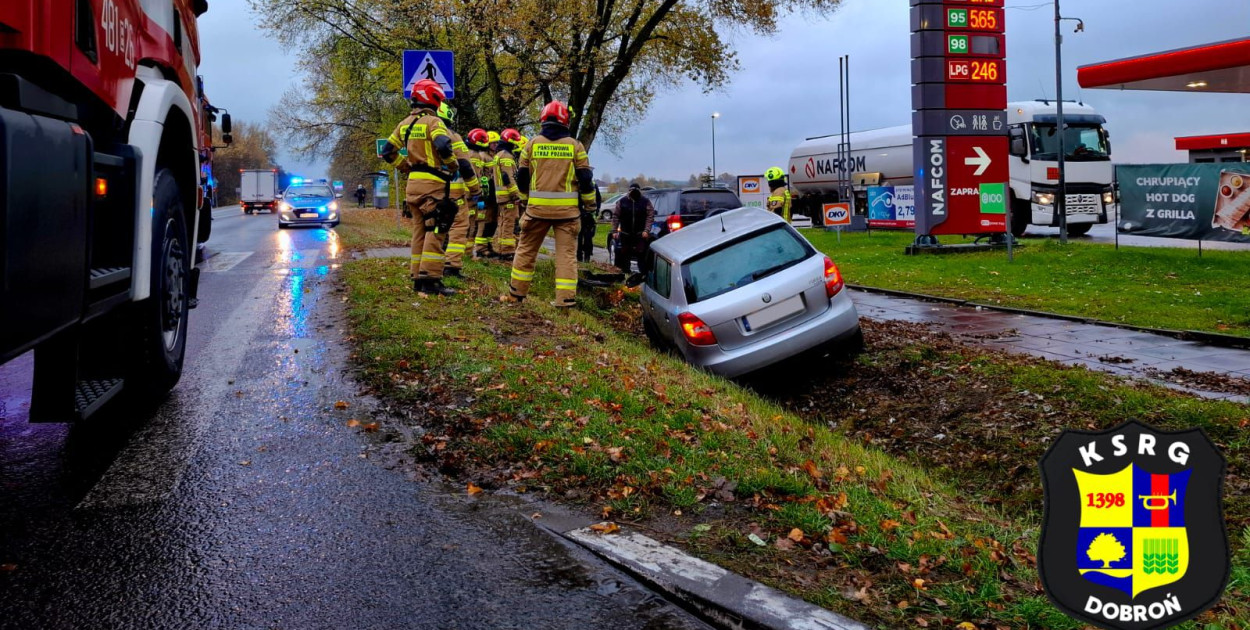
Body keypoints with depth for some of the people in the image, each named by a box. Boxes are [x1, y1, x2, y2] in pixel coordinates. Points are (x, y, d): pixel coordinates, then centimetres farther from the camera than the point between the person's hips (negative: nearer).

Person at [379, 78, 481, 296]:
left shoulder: (405, 124, 13)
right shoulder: (433, 122, -10)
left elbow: (388, 152, 17)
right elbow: (444, 147, -28)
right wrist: (453, 167, -13)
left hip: (413, 183, 8)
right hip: (432, 183, -8)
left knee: (419, 231, 13)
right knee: (434, 232, -7)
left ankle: (418, 278, 16)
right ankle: (431, 279, -11)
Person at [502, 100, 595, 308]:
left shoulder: (532, 143, 4)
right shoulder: (575, 146, 0)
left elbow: (522, 176, 10)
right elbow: (585, 178, 0)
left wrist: (526, 199, 27)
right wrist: (589, 202, 15)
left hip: (538, 207, 1)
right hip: (567, 209, -1)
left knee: (526, 249, 13)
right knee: (567, 253, 3)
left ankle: (516, 293, 18)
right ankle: (565, 299, -1)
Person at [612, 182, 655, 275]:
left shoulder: (645, 201, -4)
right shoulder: (622, 201, 0)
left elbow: (650, 216, -6)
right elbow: (615, 216, 1)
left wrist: (646, 230, -16)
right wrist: (614, 230, -6)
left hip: (640, 234, -2)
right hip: (625, 233, 2)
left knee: (641, 254, -6)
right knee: (624, 253, 10)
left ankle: (644, 273, 0)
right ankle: (625, 272, 23)